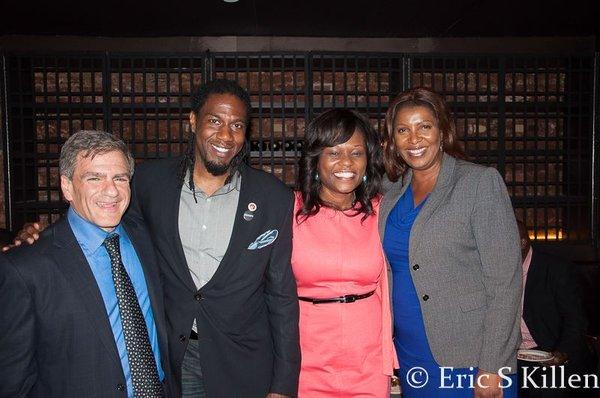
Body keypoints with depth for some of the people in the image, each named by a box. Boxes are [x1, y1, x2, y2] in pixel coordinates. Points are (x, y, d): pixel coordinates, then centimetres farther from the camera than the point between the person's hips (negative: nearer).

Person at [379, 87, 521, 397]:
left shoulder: (481, 182, -10)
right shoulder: (391, 197, 6)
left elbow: (505, 281, -13)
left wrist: (492, 368, -16)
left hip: (470, 360, -5)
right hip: (409, 357, 5)